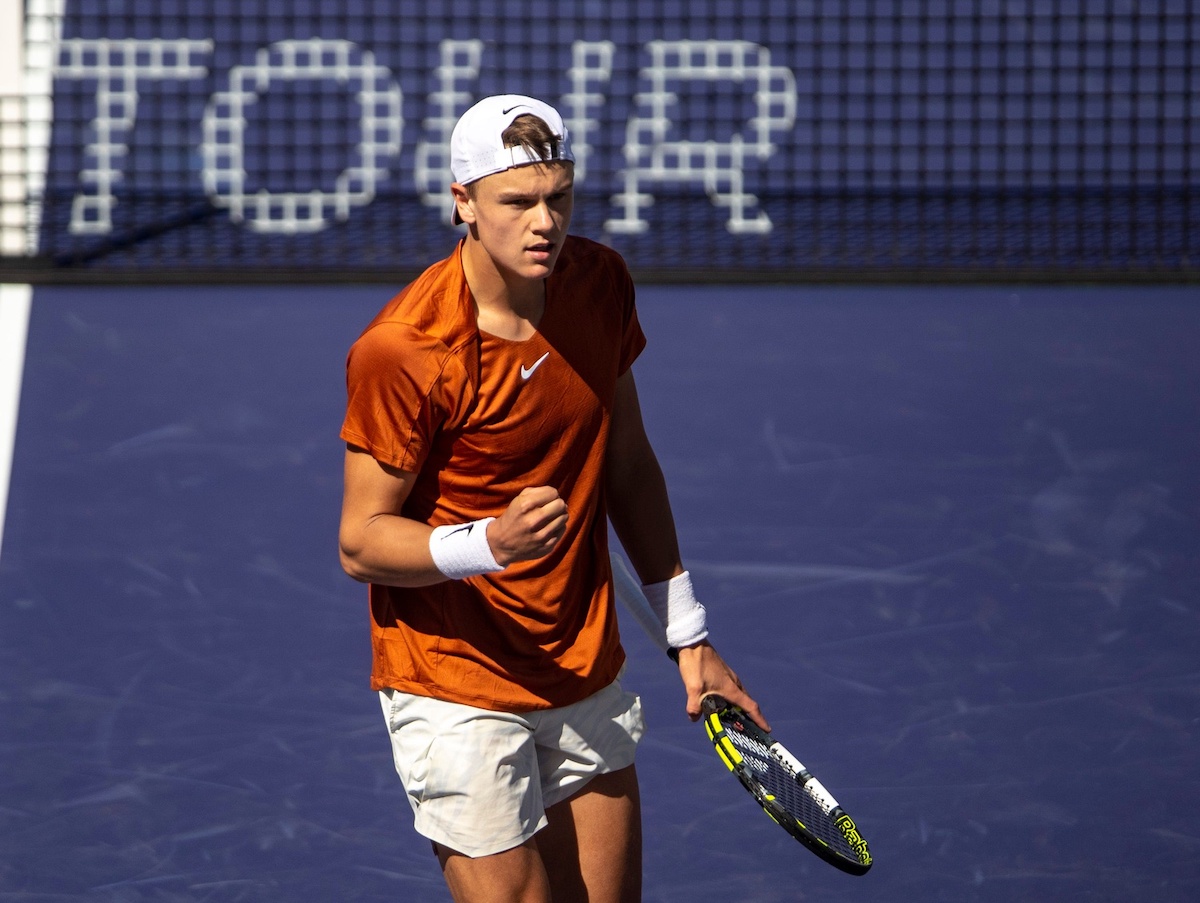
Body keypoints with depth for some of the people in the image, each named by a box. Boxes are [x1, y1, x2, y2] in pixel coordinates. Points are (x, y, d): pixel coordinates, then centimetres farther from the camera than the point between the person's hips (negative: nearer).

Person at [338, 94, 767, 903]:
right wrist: (490, 544, -33)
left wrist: (687, 633, 13)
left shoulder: (600, 283, -2)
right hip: (458, 694, -6)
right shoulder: (400, 350, -21)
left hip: (588, 677, 6)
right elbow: (362, 542, -15)